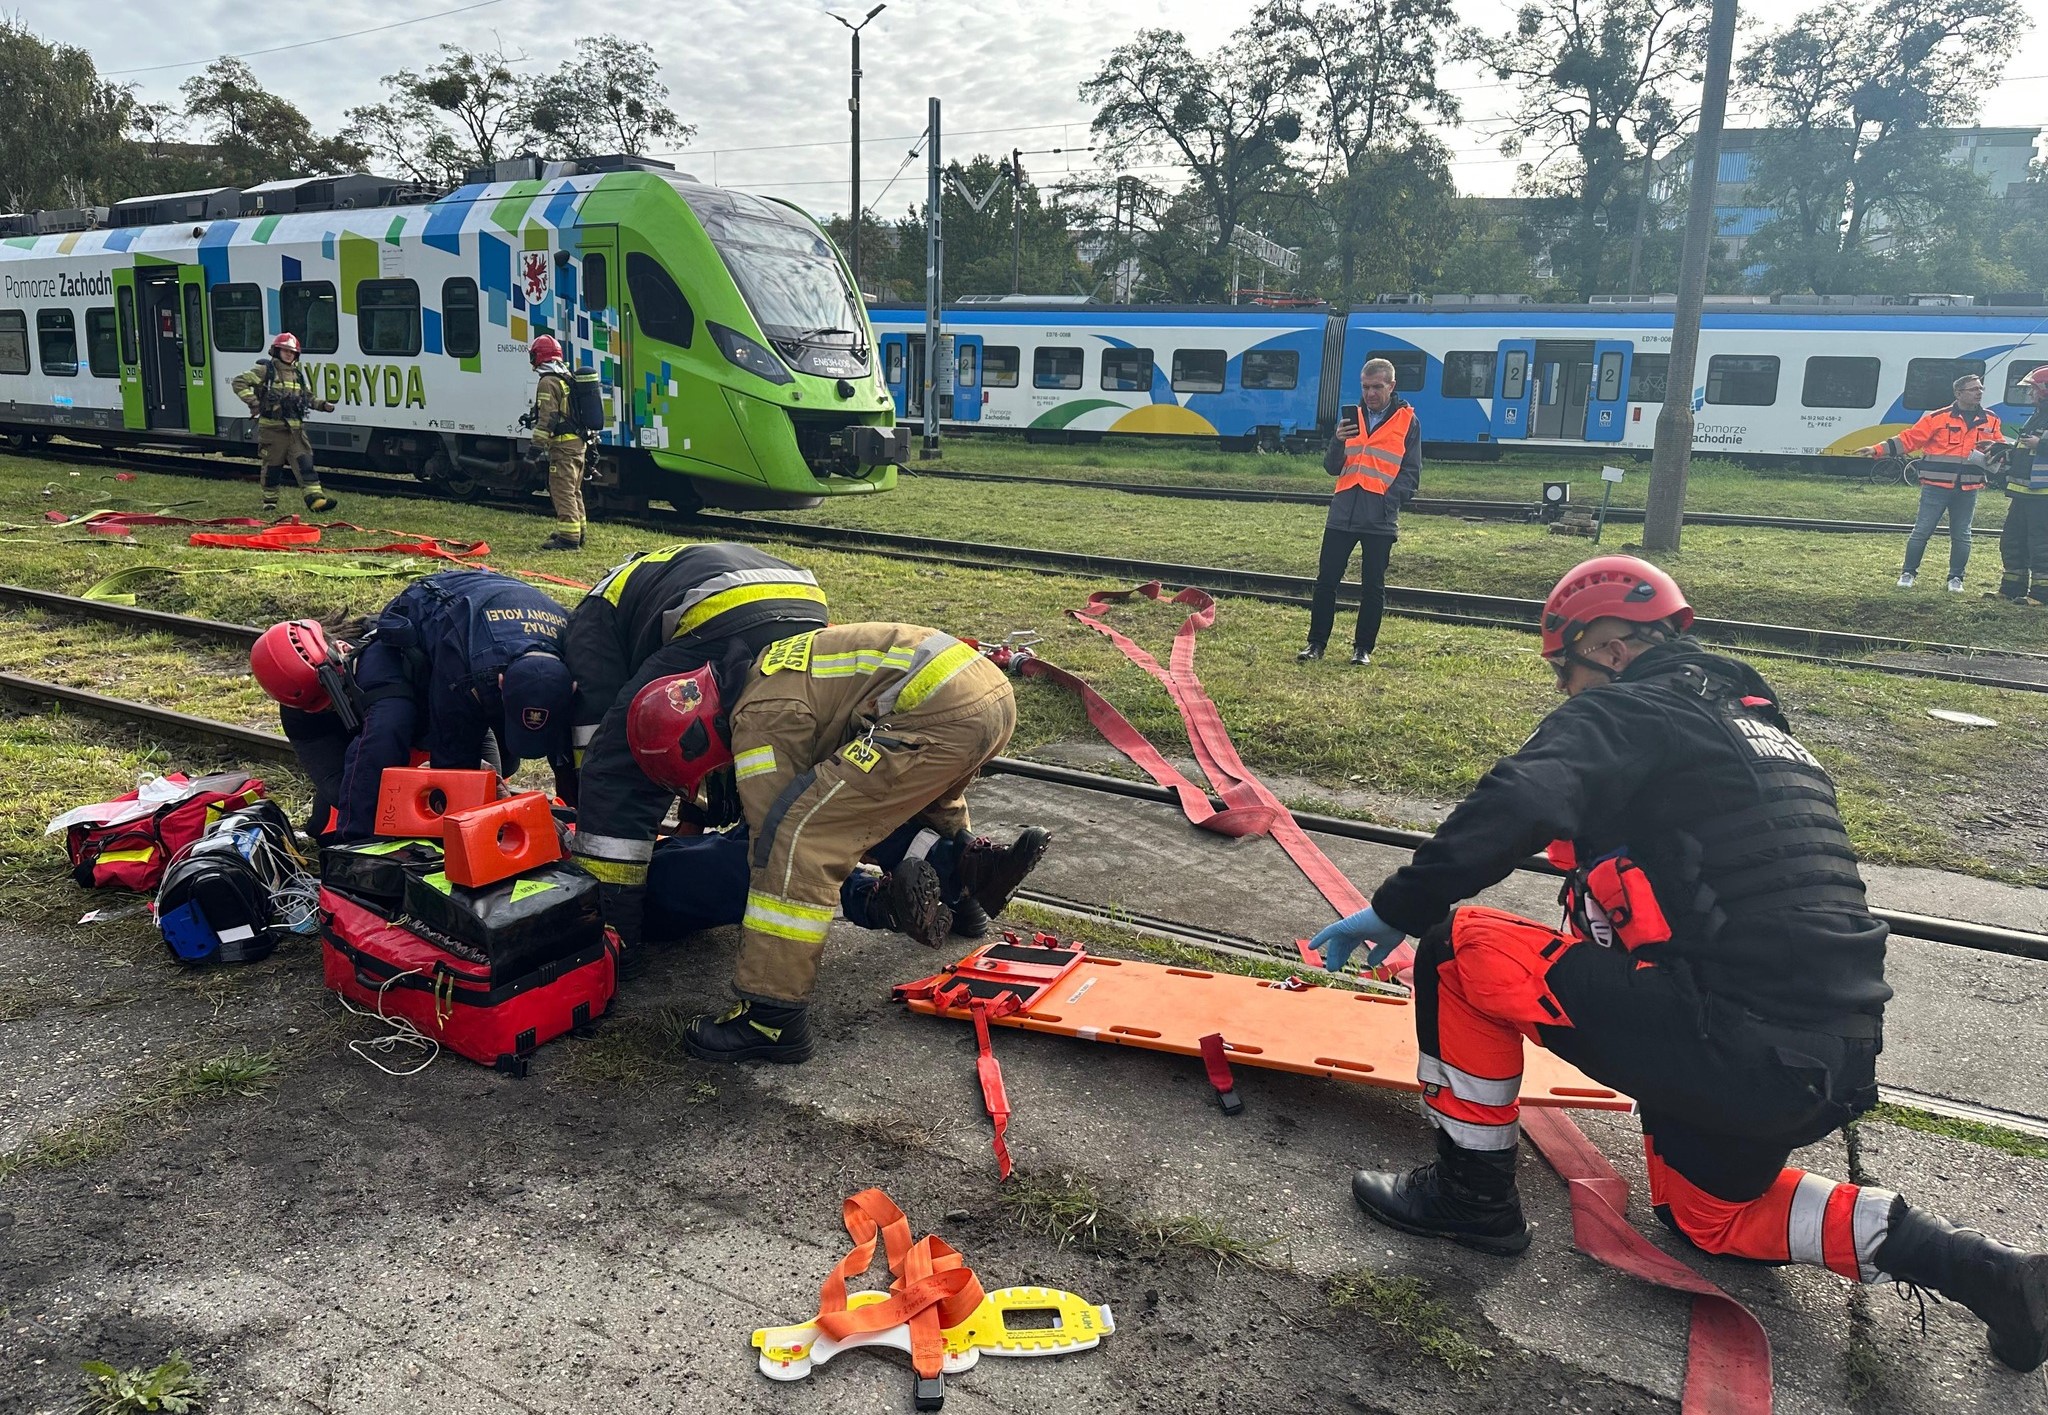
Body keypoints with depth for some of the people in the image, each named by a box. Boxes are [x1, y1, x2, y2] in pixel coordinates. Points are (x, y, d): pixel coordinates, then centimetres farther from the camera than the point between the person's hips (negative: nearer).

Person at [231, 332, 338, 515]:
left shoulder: (299, 374, 16)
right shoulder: (265, 370, -1)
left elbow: (309, 396, 26)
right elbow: (239, 382, -5)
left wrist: (322, 404, 8)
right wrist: (253, 402, -14)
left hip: (296, 429, 5)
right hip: (272, 427, -4)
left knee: (305, 462, -7)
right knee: (272, 466, 2)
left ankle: (316, 499, -16)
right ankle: (269, 502, 15)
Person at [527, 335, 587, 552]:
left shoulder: (548, 382, -12)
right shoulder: (569, 378, 17)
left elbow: (547, 417, -19)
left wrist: (537, 444, -19)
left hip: (563, 444, -10)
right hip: (579, 443, 10)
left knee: (562, 491, -9)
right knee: (574, 490, 17)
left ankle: (568, 537, -12)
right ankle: (577, 533, 25)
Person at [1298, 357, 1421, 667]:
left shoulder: (1407, 421, 2)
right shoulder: (1353, 416, 12)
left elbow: (1411, 474, 0)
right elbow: (1332, 468, 9)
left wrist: (1390, 499, -16)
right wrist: (1338, 441, -10)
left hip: (1380, 520, -3)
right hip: (1342, 514, 3)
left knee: (1373, 586, 5)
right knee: (1326, 580, 3)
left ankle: (1363, 648, 14)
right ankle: (1316, 643, 12)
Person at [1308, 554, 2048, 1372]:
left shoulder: (1620, 712, -5)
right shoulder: (1761, 727, 21)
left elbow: (1511, 813, -24)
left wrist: (1396, 911, -14)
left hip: (1728, 1049, -9)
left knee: (1461, 946, -2)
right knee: (1707, 1212, 32)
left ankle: (1472, 1190, 9)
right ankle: (1982, 1269, 20)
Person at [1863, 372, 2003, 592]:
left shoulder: (1990, 419, 9)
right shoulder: (1939, 417, -4)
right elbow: (1909, 438, -5)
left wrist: (1994, 447, -6)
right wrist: (1878, 449, -13)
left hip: (1968, 489, 3)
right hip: (1936, 487, -3)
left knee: (1961, 535, 8)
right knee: (1922, 531, 0)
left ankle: (1956, 578, 18)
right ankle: (1908, 573, 13)